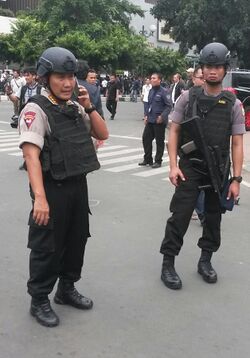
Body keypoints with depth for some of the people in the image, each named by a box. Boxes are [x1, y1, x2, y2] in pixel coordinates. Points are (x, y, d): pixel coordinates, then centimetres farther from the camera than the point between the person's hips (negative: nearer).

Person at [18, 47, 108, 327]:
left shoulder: (76, 108, 8)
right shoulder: (36, 110, -15)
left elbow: (102, 134, 12)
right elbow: (31, 155, -23)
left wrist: (88, 107, -3)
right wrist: (39, 197, -32)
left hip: (78, 185, 8)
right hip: (52, 188, -7)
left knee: (77, 240, 18)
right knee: (47, 247, 4)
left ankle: (67, 289, 38)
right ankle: (39, 301, 23)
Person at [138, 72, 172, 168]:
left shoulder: (163, 92, -11)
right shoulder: (151, 91, 11)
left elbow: (169, 106, -13)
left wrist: (162, 116, -20)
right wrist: (146, 115, 13)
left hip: (159, 121, -7)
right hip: (150, 120, 7)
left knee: (159, 141, 3)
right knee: (146, 138, 7)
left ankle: (158, 161, 13)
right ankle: (147, 159, 20)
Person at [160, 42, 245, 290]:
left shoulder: (233, 104, 0)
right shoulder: (187, 98, -1)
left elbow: (237, 144, 0)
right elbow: (174, 132, 0)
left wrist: (236, 179, -4)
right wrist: (173, 165, -9)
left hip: (219, 170, 2)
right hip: (190, 167, -2)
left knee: (213, 217, 13)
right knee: (180, 216, -5)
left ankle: (205, 261, 29)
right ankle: (168, 264, 7)